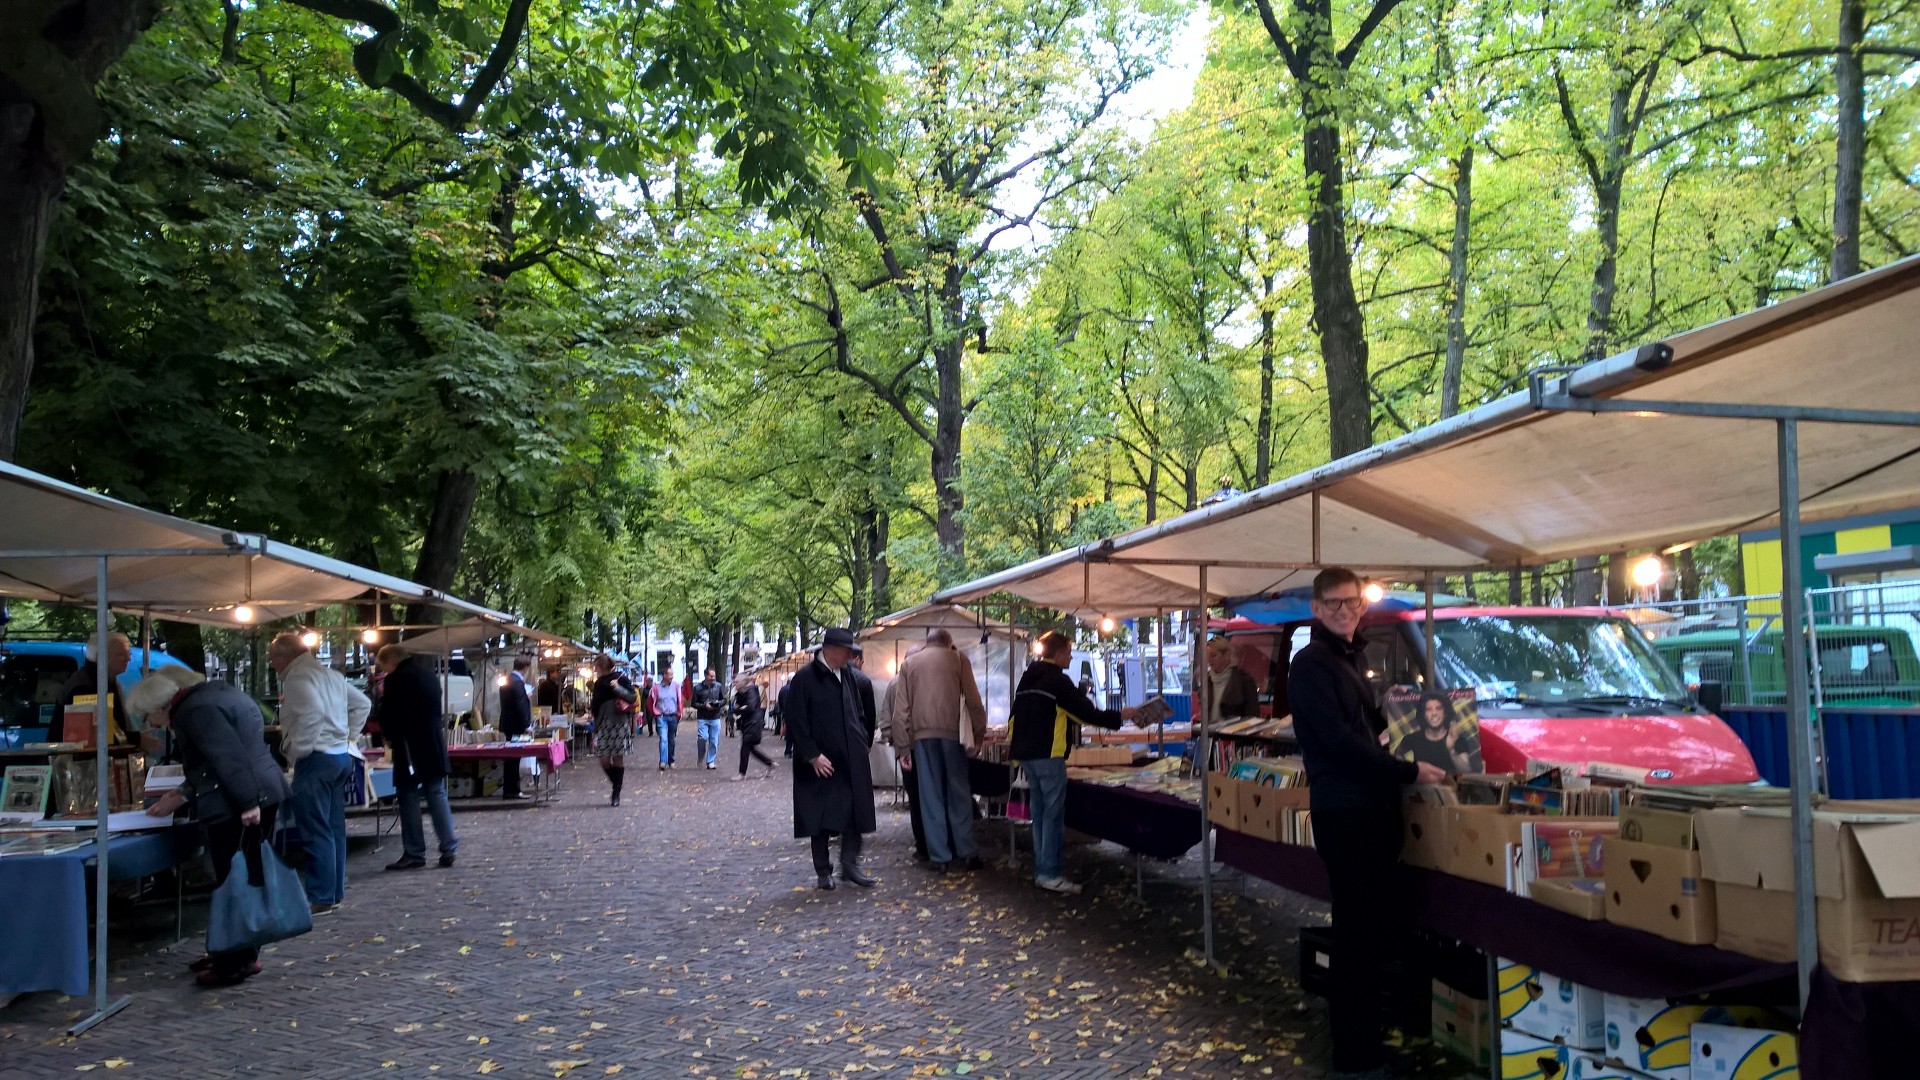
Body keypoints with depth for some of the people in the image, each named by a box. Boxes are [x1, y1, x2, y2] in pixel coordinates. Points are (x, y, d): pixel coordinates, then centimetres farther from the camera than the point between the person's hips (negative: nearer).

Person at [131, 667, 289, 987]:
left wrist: (247, 803, -26)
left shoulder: (195, 710, -14)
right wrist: (181, 796, 23)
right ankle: (242, 954, 24)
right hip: (262, 795, 11)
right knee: (245, 879, 15)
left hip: (237, 807, -11)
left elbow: (229, 757, -23)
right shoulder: (208, 695, 17)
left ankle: (236, 962, 3)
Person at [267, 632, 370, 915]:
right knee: (333, 828, 13)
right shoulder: (330, 675, 17)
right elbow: (362, 704, 22)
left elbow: (312, 714, -26)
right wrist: (348, 737, 18)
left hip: (316, 757, -9)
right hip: (341, 755, 9)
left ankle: (320, 898, -3)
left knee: (315, 831, -5)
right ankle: (334, 892, 19)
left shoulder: (297, 678, -10)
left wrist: (296, 751, -15)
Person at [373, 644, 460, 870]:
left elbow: (387, 716, -11)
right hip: (434, 746, 7)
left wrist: (390, 738, 7)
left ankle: (414, 854, 2)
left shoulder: (396, 680, -12)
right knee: (437, 795, 9)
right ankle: (448, 849, 7)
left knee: (409, 800, 0)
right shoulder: (429, 674, 12)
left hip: (409, 749, -7)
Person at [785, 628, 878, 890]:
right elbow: (796, 721, -13)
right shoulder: (804, 678, -11)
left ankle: (849, 866, 15)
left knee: (855, 812, 5)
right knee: (820, 818, 3)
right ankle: (824, 871, 15)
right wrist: (812, 755, -16)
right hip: (821, 761, -6)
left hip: (852, 760, 6)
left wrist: (863, 742, 8)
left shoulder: (848, 676, 9)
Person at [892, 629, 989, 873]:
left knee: (930, 797, 6)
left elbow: (901, 709, 9)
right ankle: (965, 853, 8)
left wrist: (903, 747, 9)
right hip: (951, 733, -1)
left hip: (921, 735, 1)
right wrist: (979, 732, 11)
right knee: (959, 793, 7)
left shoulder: (910, 663, 14)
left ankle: (939, 857, 7)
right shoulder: (958, 658, 9)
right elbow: (973, 700, 3)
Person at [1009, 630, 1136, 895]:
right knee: (1054, 812, -6)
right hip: (1048, 754, -9)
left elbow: (1015, 715, 19)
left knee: (1040, 812, 13)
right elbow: (1086, 712, -14)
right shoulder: (1057, 680, -12)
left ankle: (1041, 870, 15)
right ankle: (1049, 874, -7)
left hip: (1026, 754, 9)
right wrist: (1119, 716, -5)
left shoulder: (1027, 678, 15)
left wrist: (1013, 744, 25)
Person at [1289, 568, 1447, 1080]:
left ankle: (1365, 1024, 29)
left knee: (1380, 921, 15)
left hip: (1376, 806, 9)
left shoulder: (1354, 657, 15)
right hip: (1344, 811, -9)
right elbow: (1338, 739, -20)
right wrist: (1408, 771, -17)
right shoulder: (1310, 663, -13)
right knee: (1357, 930, -2)